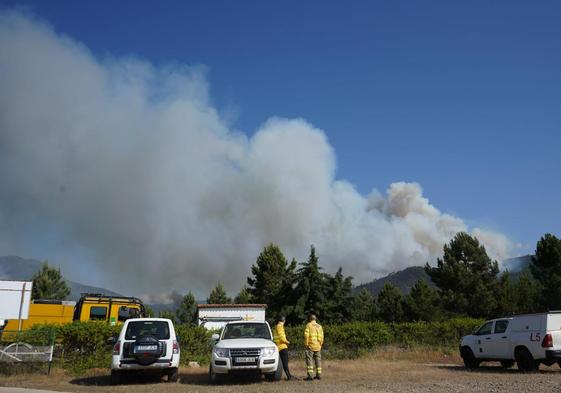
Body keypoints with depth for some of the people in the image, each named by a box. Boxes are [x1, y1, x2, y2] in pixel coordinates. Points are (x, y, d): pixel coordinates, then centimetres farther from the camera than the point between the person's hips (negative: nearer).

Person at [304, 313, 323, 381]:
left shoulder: (308, 325, -4)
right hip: (318, 347, 5)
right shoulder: (319, 326, 12)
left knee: (309, 360, -5)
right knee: (318, 360, 13)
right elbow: (321, 337, 11)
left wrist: (306, 344, -7)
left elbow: (306, 335, -13)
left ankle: (310, 375, -11)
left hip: (310, 346, -5)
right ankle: (318, 375, 15)